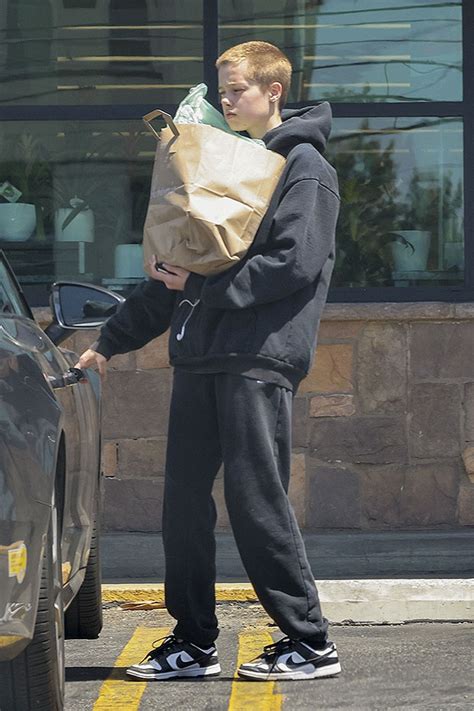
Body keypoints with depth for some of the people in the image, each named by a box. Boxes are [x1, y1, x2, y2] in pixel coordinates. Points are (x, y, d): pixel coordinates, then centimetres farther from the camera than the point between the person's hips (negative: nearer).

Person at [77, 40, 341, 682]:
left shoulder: (303, 166, -1)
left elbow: (295, 264, -14)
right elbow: (173, 267, 25)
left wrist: (202, 285, -15)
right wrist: (113, 337, 21)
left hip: (260, 358, -8)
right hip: (200, 356, 8)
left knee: (257, 502, -10)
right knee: (184, 501, 5)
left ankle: (311, 643, -3)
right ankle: (193, 642, 13)